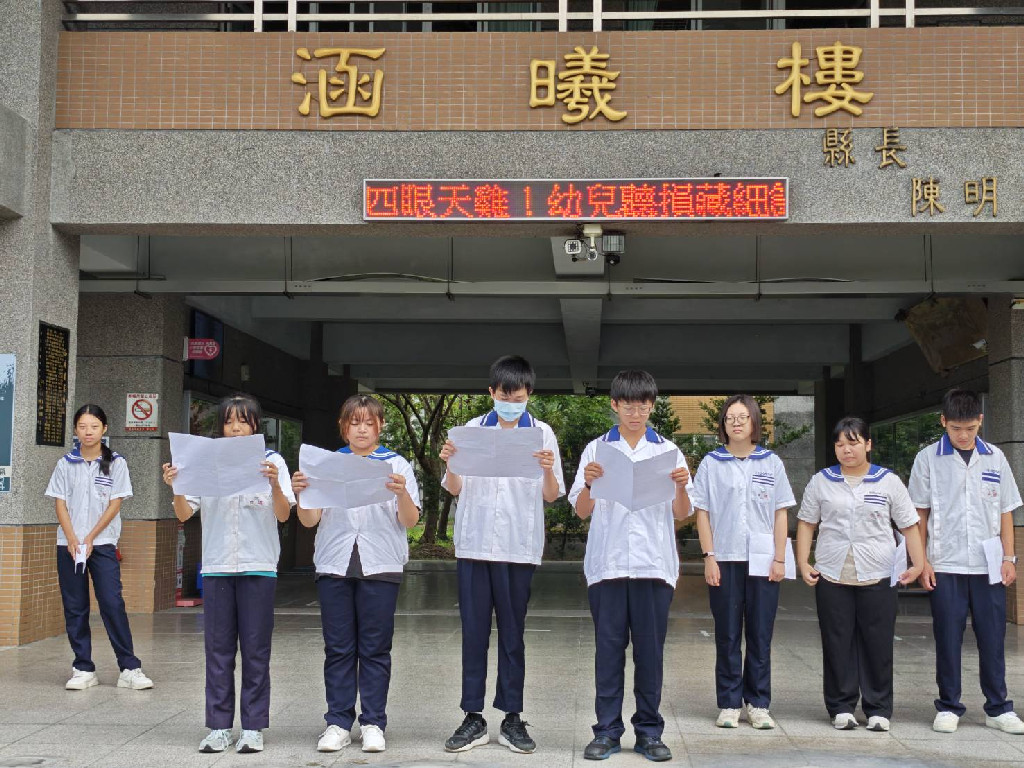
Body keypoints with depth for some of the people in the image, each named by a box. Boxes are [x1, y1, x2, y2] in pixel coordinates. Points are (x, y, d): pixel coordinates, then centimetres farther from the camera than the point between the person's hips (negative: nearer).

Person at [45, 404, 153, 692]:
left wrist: (90, 539, -8)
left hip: (103, 544, -2)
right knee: (74, 608, 4)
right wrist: (72, 540, -9)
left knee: (112, 604, -9)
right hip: (68, 545, 2)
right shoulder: (65, 464, 7)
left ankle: (130, 668, -6)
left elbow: (115, 505, -2)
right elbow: (60, 504, 3)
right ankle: (83, 669, 11)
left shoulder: (116, 463, 1)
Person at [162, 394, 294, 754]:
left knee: (255, 650, 2)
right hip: (216, 566, 2)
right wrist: (175, 488, -16)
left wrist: (275, 484, -23)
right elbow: (185, 514, 2)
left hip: (258, 566, -2)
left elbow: (283, 515, -6)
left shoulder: (272, 461, 2)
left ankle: (253, 727, 10)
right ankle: (219, 727, 13)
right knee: (218, 649, 5)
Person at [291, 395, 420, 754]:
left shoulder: (396, 465, 5)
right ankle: (338, 723, 10)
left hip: (380, 566, -1)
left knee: (375, 649, 2)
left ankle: (373, 723, 9)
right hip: (334, 565, 2)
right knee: (338, 649, 4)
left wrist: (402, 493, -22)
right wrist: (300, 493, -13)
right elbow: (309, 520, 7)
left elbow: (409, 521, -2)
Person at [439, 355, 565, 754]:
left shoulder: (542, 433, 2)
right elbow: (455, 489, 7)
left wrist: (548, 469, -18)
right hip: (474, 543, 1)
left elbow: (551, 496, 2)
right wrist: (449, 463, -12)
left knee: (512, 632, 6)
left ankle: (512, 718, 13)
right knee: (474, 630, 4)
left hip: (519, 546, -1)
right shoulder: (472, 430, 4)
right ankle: (473, 717, 11)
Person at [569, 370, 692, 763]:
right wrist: (588, 483, -14)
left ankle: (649, 731, 13)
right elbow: (582, 511, 5)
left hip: (654, 564, 0)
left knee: (650, 650, 4)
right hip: (607, 563, 0)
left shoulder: (668, 451, 8)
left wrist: (681, 486, -13)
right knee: (608, 648, 2)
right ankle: (607, 731, 10)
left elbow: (681, 514, 7)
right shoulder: (596, 450, 7)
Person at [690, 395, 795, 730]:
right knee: (727, 635, 3)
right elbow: (702, 512, 3)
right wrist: (709, 557, -4)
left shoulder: (771, 463, 7)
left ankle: (758, 704, 12)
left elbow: (781, 513, 6)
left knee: (761, 634, 3)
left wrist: (779, 559, 0)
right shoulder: (711, 463, 4)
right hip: (725, 560, -1)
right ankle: (729, 704, 11)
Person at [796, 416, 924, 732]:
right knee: (838, 643, 3)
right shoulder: (821, 481, 8)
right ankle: (841, 708, 12)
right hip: (832, 576, 1)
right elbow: (806, 523, 10)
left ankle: (878, 709, 12)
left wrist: (919, 564, -2)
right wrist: (803, 563, 1)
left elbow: (909, 525, 7)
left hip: (877, 577, -1)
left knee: (878, 644, 2)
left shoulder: (888, 482, 6)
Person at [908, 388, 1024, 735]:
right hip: (945, 565, -2)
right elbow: (919, 514, 2)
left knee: (992, 637, 5)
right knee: (948, 638, 3)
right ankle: (948, 707, 14)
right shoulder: (928, 459, 0)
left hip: (989, 565, 2)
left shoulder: (995, 458, 7)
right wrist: (922, 561, -2)